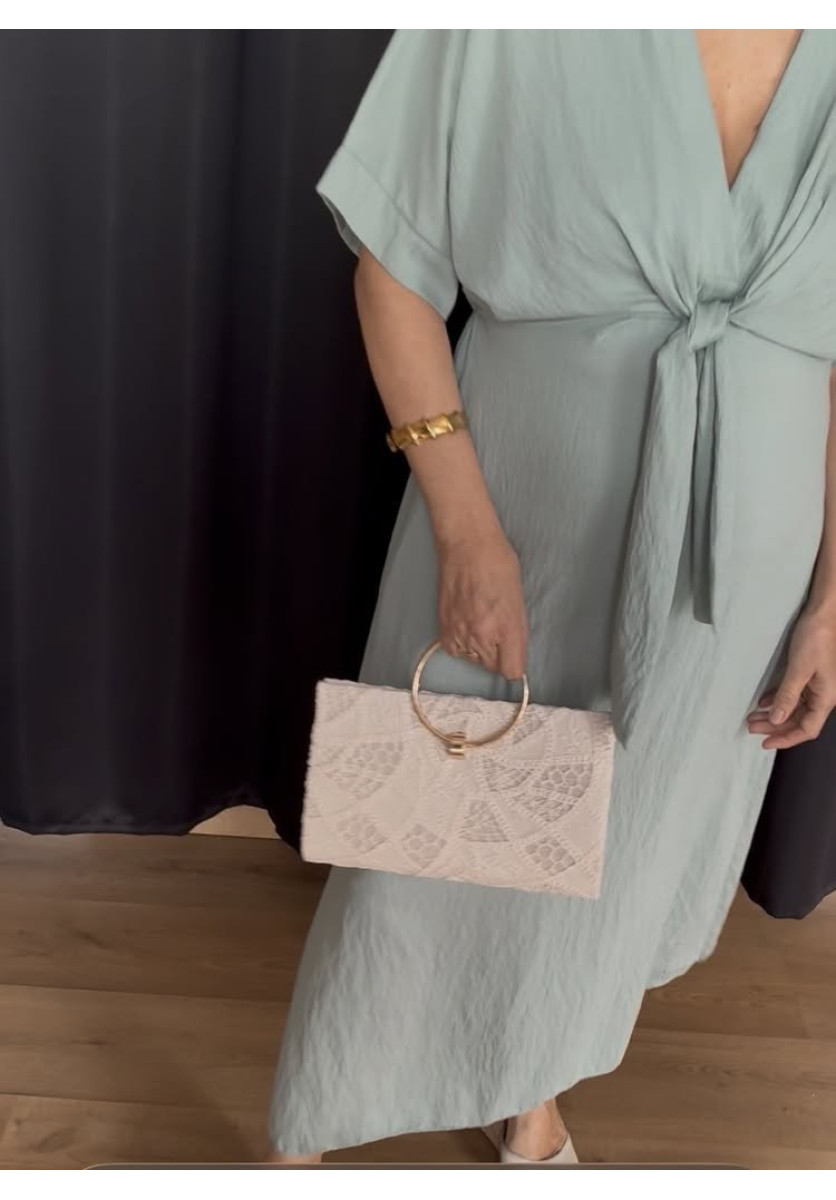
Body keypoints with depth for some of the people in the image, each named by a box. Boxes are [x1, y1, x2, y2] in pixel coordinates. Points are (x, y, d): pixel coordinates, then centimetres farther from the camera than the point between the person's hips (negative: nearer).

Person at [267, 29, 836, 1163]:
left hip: (730, 576, 4)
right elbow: (396, 267, -8)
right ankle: (307, 1131, 39)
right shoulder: (511, 34, -13)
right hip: (509, 544, -3)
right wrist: (465, 527, -16)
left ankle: (535, 1087, 52)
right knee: (422, 853, 12)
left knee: (617, 851, 22)